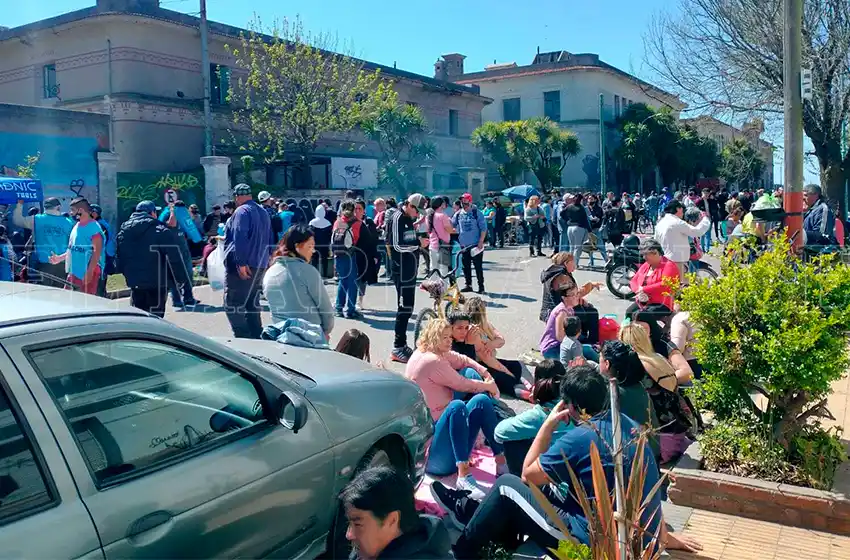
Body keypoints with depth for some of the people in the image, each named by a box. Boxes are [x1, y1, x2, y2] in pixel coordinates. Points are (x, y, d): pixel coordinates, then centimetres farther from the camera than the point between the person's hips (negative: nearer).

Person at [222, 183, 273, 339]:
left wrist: (241, 263, -24)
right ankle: (257, 337, 16)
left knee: (233, 304, -5)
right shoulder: (263, 212, 18)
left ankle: (243, 337, -11)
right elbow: (269, 241, 22)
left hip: (241, 267, -9)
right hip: (260, 266, 9)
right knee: (252, 304, 15)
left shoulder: (242, 211, -11)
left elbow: (240, 238, -22)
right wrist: (266, 262, 25)